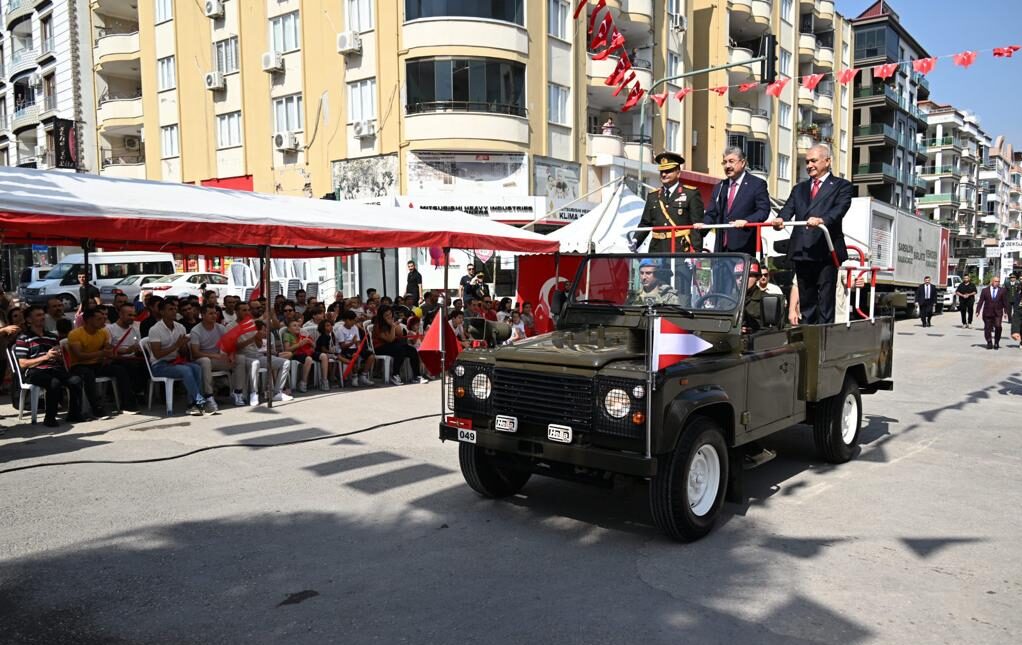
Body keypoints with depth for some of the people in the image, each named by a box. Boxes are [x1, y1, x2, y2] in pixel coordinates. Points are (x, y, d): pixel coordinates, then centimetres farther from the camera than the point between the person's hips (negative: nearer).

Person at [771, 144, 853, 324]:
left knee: (825, 301, -5)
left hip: (825, 251, -5)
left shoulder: (842, 186, 7)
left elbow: (840, 209, -11)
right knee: (806, 301, 10)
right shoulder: (799, 189, 22)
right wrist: (780, 219, -18)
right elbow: (788, 208, 6)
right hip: (801, 252, 5)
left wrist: (822, 220, -32)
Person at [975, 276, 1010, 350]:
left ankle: (996, 343, 1)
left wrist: (1005, 312, -1)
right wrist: (978, 311, -3)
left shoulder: (1003, 291, 5)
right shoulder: (985, 290, 5)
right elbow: (981, 301, 3)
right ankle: (989, 343, 16)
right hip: (987, 312, 1)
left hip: (998, 313, -1)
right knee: (987, 328, 2)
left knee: (998, 327, -14)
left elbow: (1005, 302, 5)